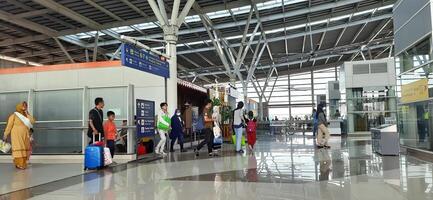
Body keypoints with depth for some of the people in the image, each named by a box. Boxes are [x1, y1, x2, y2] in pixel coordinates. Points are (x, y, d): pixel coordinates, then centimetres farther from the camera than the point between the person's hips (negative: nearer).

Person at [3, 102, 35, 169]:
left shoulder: (26, 116, 14)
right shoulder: (13, 116, -2)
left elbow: (32, 121, 0)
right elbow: (9, 126, -3)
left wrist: (27, 114, 0)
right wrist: (5, 135, -5)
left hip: (25, 136, 5)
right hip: (17, 136, -5)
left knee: (24, 149, 3)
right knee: (18, 148, -9)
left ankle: (23, 164, 10)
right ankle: (18, 164, -5)